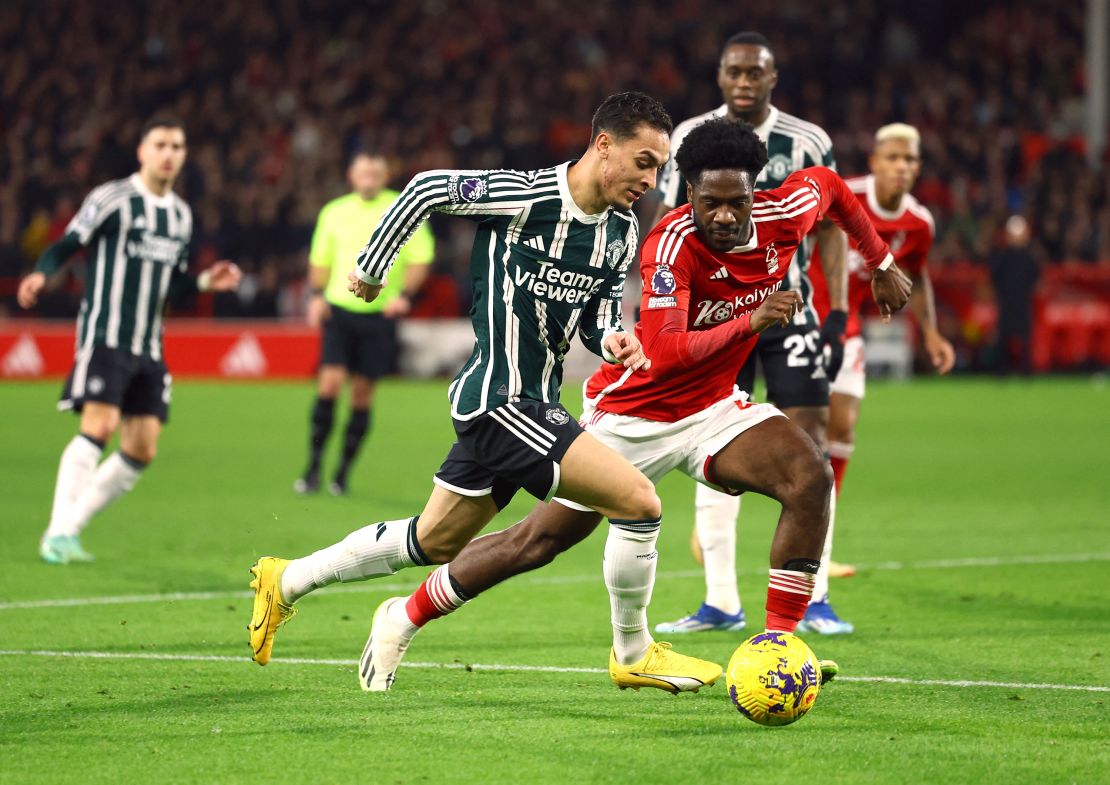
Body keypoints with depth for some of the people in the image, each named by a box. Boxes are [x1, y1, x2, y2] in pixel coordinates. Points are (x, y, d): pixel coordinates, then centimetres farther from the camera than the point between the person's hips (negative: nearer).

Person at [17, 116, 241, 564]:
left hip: (148, 349, 7)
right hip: (105, 338, -7)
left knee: (142, 451, 2)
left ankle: (69, 528, 13)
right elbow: (65, 247, -9)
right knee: (99, 427, -22)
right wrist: (40, 275, -28)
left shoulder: (181, 216, 15)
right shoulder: (112, 199, -6)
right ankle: (58, 533, -18)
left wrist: (205, 282, 5)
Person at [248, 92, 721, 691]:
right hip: (499, 399, -9)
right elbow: (428, 189, -7)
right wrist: (371, 267, 3)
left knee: (435, 543, 20)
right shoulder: (523, 196, -19)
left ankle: (286, 581, 35)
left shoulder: (622, 233, 5)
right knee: (638, 501, -16)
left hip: (531, 404, 9)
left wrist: (612, 341, -9)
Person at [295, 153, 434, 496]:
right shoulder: (334, 212, 7)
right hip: (339, 310, 1)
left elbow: (420, 259, 1)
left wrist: (404, 295, -13)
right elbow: (320, 260, 17)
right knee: (329, 384, -12)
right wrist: (317, 295, 2)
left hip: (379, 315, -1)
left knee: (362, 392, 2)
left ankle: (343, 472, 12)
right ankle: (313, 469, -5)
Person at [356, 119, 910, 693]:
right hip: (632, 413, -5)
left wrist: (882, 262, 21)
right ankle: (403, 618, 20)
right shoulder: (672, 243, -31)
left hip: (711, 408, 5)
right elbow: (665, 354, -41)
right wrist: (749, 322, -50)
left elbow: (826, 182, 13)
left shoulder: (783, 214, -12)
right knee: (539, 540, 1)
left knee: (810, 477, -19)